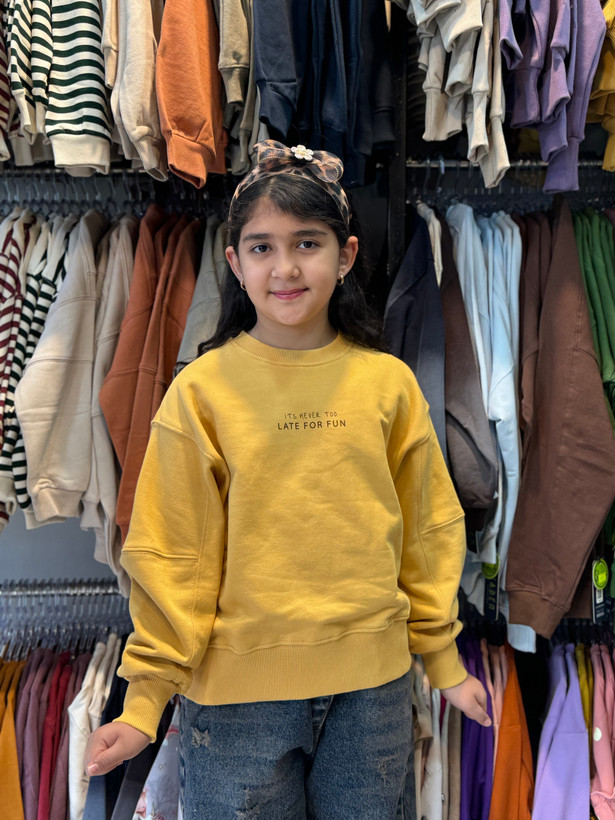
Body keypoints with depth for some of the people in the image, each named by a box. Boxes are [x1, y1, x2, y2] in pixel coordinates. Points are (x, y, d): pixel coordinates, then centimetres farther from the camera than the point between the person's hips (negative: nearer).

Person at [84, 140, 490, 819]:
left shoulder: (388, 382, -3)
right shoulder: (201, 389, -8)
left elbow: (426, 529, 5)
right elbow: (173, 552, -6)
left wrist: (442, 659, 9)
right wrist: (145, 698, -7)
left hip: (373, 683, 2)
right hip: (238, 692, -1)